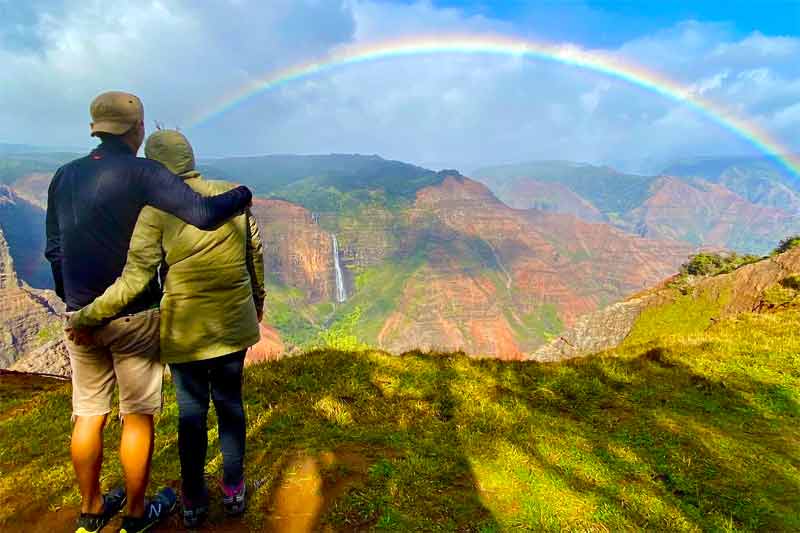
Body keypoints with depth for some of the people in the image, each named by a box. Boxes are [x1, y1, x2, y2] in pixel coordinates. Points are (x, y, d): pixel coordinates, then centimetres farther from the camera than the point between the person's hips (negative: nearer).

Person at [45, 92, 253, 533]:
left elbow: (54, 250, 11)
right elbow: (204, 214, -26)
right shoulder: (143, 174, -15)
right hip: (134, 318, -6)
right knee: (138, 417, 10)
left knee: (88, 415, 17)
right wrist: (241, 194, -7)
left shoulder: (64, 177, 5)